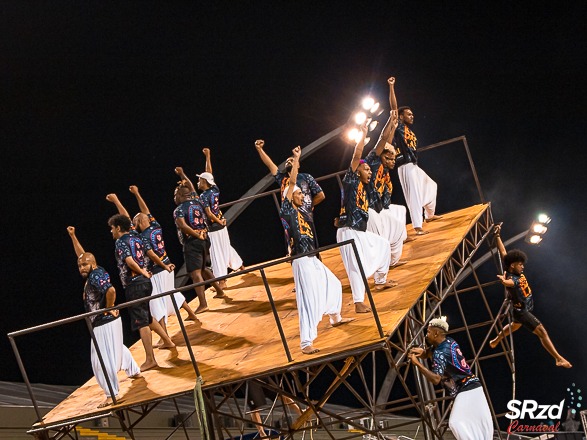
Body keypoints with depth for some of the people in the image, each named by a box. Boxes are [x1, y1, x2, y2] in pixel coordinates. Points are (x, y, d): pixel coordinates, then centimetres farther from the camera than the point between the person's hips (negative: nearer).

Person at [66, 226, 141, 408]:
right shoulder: (92, 274, 6)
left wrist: (109, 308, -23)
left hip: (105, 323, -11)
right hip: (102, 323, 11)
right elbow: (82, 255, 21)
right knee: (117, 348, 30)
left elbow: (111, 291, -38)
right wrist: (73, 236, 21)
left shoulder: (96, 276, -21)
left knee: (104, 358, -9)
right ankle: (134, 371, 49)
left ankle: (111, 394, -7)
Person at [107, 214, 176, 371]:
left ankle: (150, 360, -9)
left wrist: (142, 272, -13)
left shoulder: (120, 243, -11)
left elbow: (129, 260, -24)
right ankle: (167, 341, 37)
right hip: (145, 281, 9)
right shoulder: (136, 238, 11)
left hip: (133, 285, -9)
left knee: (141, 323, -8)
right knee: (146, 316, 27)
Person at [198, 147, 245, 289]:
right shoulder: (214, 189, 1)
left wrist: (219, 222, -10)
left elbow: (209, 214, -25)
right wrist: (208, 156, 18)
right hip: (222, 224, 7)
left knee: (217, 253, -4)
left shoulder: (204, 196, -18)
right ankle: (239, 266, 40)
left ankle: (222, 281, -5)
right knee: (226, 247, 25)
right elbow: (209, 173, 13)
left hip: (213, 228, -7)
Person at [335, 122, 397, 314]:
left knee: (383, 245, 25)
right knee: (356, 266, -18)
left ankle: (380, 281, 37)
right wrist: (363, 134, -6)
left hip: (361, 232, 9)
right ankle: (359, 303, -24)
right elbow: (357, 156, -11)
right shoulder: (351, 181, -4)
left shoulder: (363, 188, 17)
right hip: (349, 232, -9)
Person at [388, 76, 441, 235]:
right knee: (414, 195, -15)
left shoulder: (409, 131, 20)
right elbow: (394, 107, -11)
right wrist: (391, 87, -15)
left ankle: (429, 215, 38)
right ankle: (417, 227, -19)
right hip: (406, 166, -10)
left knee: (431, 186, 24)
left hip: (414, 166, 10)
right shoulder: (399, 127, -3)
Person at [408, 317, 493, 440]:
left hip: (465, 391, -10)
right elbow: (430, 353, 21)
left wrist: (417, 363, -28)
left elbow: (436, 379, -30)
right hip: (474, 385, 10)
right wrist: (423, 352, -3)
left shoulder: (440, 353, -18)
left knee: (455, 423, -13)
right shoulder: (450, 342, 8)